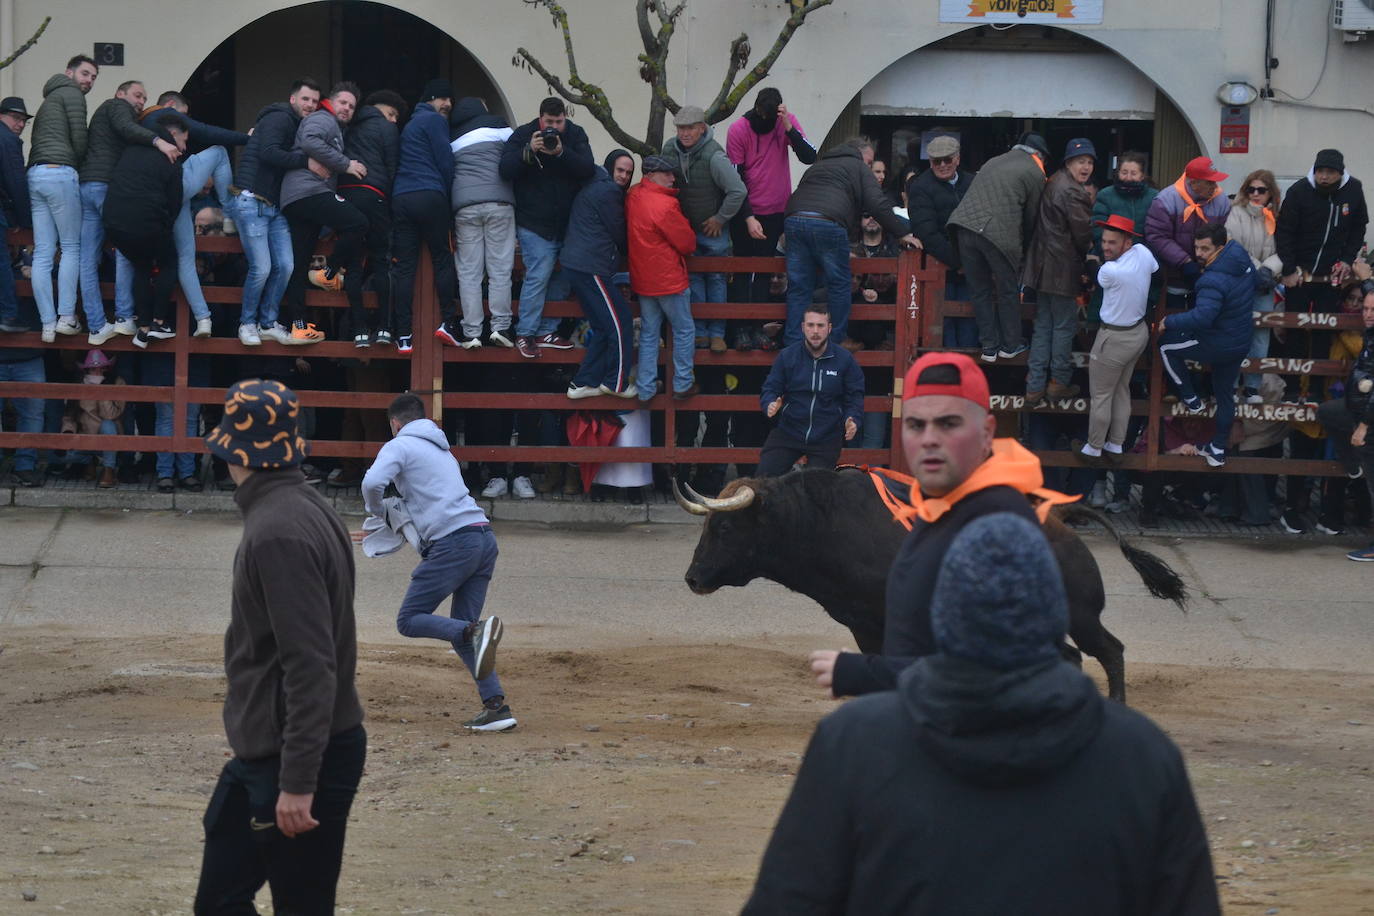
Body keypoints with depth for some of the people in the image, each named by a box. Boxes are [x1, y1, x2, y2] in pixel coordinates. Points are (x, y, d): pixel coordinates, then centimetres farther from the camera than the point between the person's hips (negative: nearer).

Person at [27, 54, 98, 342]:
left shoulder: (49, 99, 31)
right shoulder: (71, 93, 2)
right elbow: (79, 137, -5)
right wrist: (80, 165, 12)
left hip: (35, 175, 8)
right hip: (59, 172, -8)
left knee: (42, 253, 1)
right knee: (71, 246, -1)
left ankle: (48, 324, -2)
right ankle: (66, 317, -7)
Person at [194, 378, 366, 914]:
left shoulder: (280, 532, -21)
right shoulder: (306, 509, 10)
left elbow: (310, 667, -26)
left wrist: (298, 782, -26)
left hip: (299, 761, -10)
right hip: (262, 753, 10)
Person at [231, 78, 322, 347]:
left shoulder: (299, 126, 20)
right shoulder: (279, 118, -9)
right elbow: (268, 153, -24)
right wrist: (306, 161, -22)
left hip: (275, 207, 9)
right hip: (252, 201, -9)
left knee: (285, 266, 0)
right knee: (261, 268, -11)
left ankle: (268, 323, 13)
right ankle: (247, 323, 6)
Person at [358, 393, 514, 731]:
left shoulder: (399, 446, 4)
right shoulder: (442, 450, 30)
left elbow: (373, 483, -14)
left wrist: (377, 511, 7)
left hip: (453, 543, -8)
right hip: (484, 537, 8)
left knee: (409, 621, -2)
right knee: (459, 629, 11)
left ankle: (477, 631, -26)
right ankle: (497, 706, -1)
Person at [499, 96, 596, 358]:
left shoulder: (576, 135, 3)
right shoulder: (522, 135, -4)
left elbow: (588, 169, -11)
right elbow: (506, 169, -14)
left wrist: (562, 153, -25)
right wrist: (529, 151, -28)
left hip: (567, 223, 4)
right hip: (534, 224, -4)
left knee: (562, 278, 7)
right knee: (539, 276, -12)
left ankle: (546, 332, 17)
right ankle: (524, 334, -4)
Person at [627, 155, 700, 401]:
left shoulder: (633, 197, -2)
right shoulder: (665, 206, -24)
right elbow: (688, 243, -15)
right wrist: (689, 231, 7)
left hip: (642, 278, 7)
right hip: (669, 279, -7)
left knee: (648, 333, 14)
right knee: (684, 331, 10)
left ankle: (646, 388, 16)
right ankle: (683, 385, 15)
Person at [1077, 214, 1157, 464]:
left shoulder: (1109, 271, -32)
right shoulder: (1143, 253, -12)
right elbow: (1155, 268, 11)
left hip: (1115, 339, -8)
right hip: (1140, 332, 8)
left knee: (1100, 396, 8)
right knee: (1122, 391, 21)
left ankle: (1093, 449, 19)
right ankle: (1116, 444, 30)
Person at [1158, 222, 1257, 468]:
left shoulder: (1214, 280, -32)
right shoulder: (1242, 259, -3)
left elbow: (1202, 317, -41)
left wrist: (1169, 322, -28)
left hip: (1216, 344, -9)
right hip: (1241, 343, 9)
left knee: (1166, 346, 12)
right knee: (1225, 393, 22)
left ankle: (1191, 400, 20)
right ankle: (1218, 450, 32)